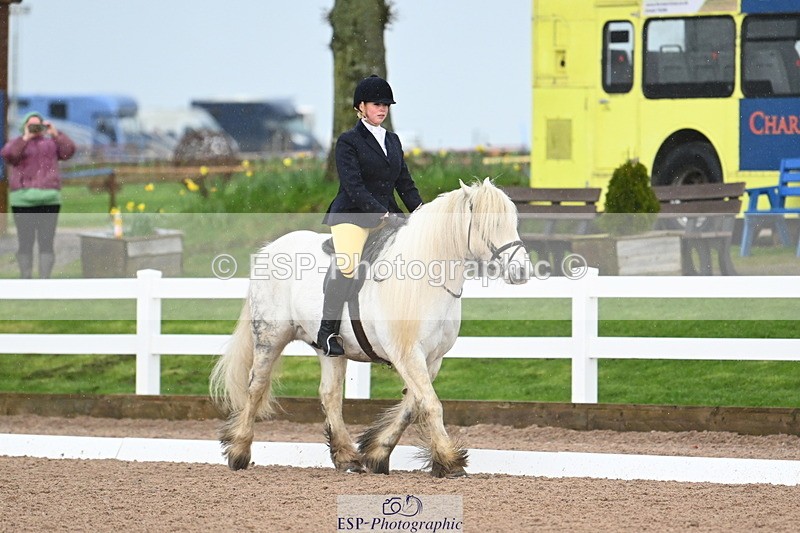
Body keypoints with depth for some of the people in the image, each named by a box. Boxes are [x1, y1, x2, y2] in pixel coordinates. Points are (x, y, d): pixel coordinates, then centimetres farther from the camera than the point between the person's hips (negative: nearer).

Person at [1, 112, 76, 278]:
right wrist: (26, 138, -14)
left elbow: (69, 151, -1)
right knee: (25, 243, -1)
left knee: (46, 243, -3)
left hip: (49, 200, 1)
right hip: (23, 200, -1)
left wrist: (55, 133, -8)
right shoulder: (17, 143, 10)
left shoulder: (51, 144, 15)